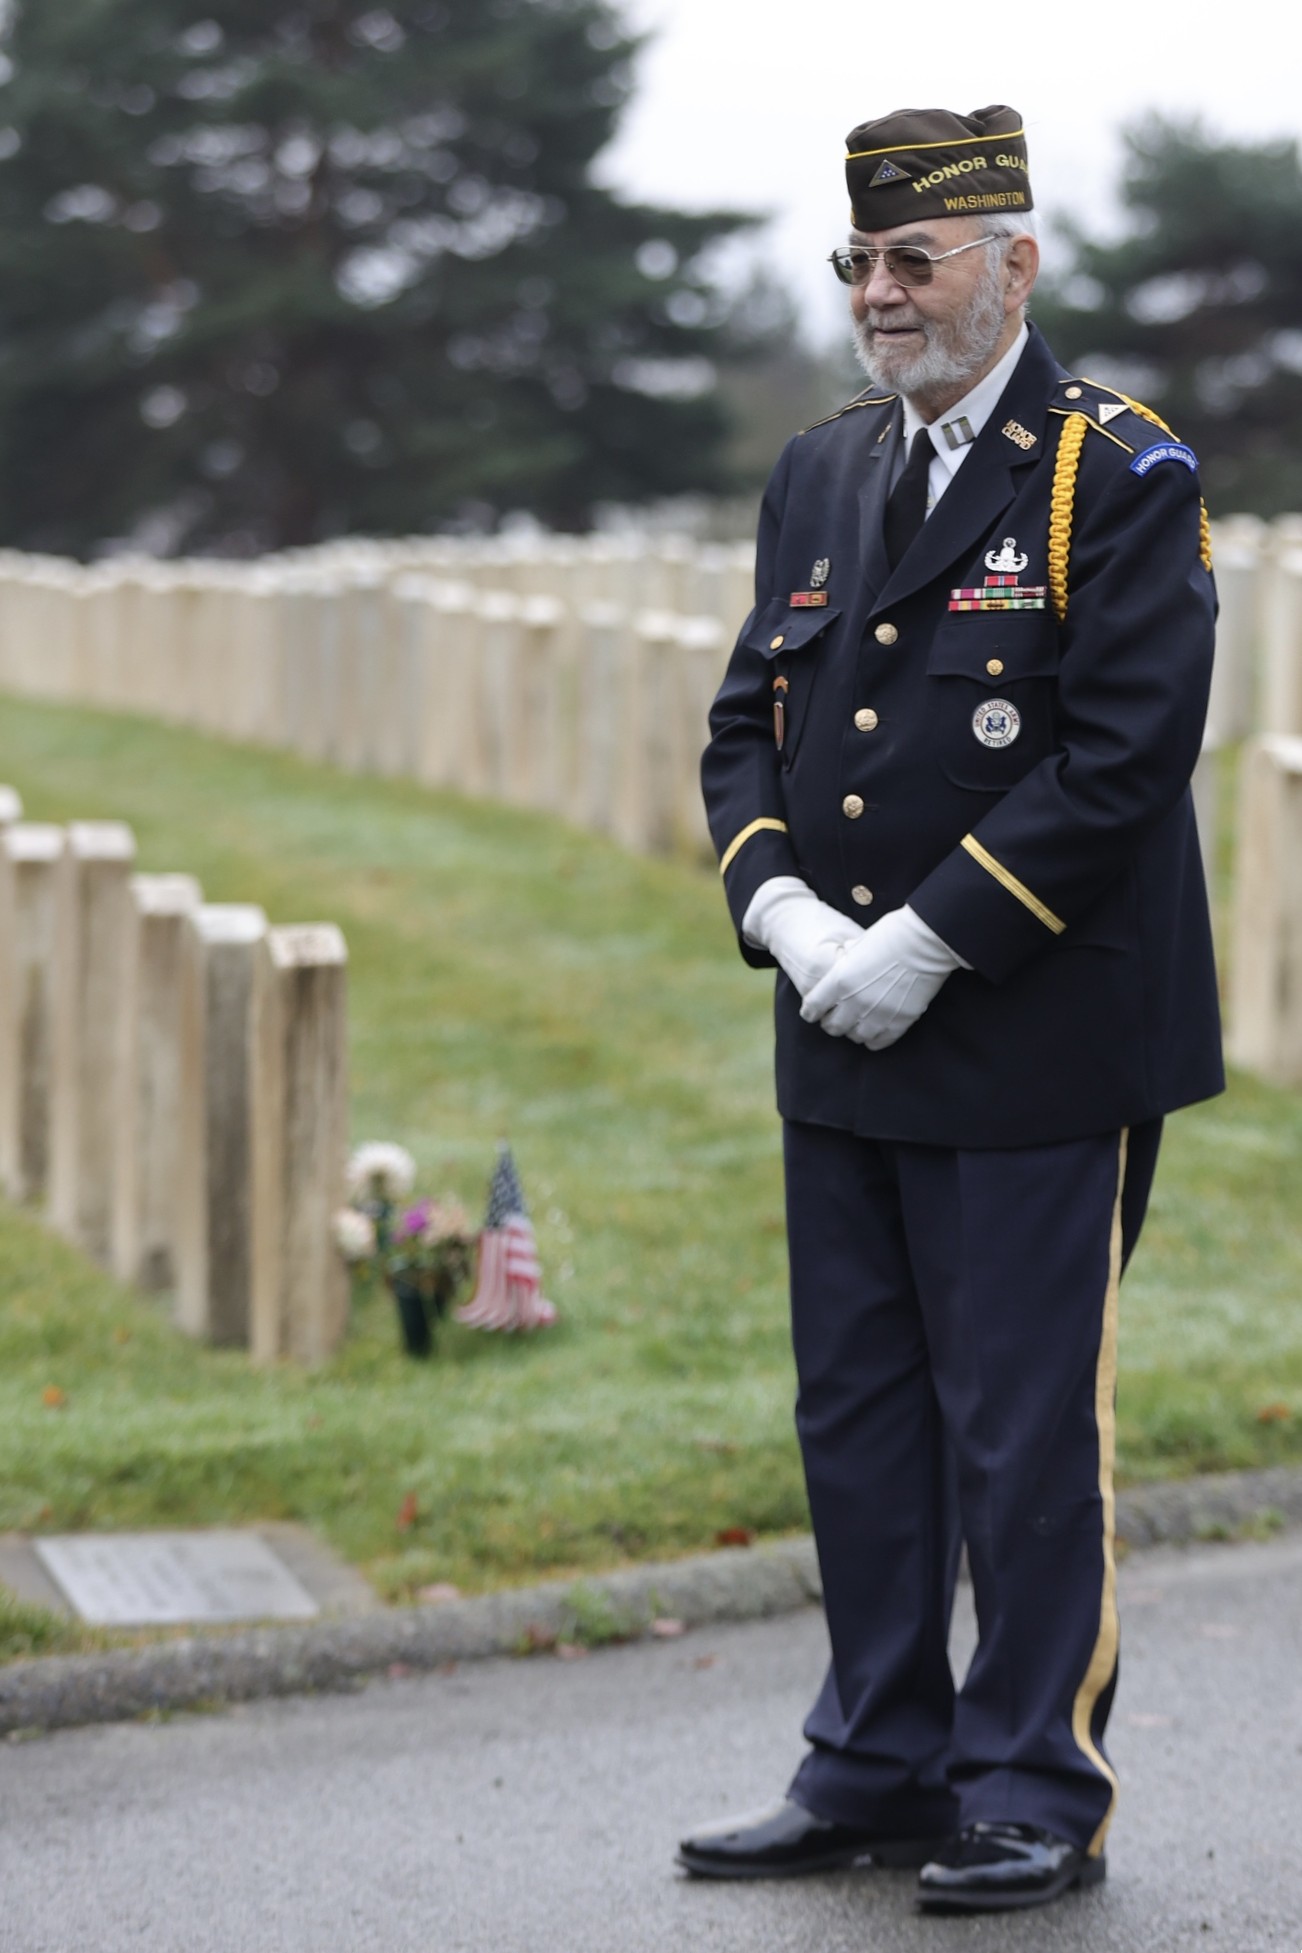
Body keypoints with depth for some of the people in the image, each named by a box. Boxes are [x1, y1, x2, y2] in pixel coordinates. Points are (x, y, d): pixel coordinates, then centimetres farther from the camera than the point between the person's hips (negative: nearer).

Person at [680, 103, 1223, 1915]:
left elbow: (1126, 756, -16)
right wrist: (779, 904, -5)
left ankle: (1037, 1791, 12)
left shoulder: (1122, 475, -8)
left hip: (1041, 1045, -7)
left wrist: (930, 942, -18)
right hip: (843, 1046, 7)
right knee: (858, 1414, 13)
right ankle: (879, 1766, 25)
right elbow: (746, 723, 14)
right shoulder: (820, 473, 13)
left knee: (1029, 1425, 0)